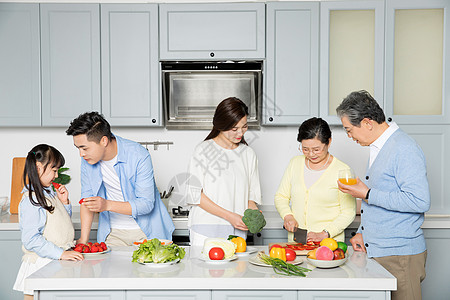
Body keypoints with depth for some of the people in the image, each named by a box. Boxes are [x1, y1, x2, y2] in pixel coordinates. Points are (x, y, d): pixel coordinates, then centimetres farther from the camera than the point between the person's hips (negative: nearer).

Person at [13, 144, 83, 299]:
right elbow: (31, 239, -22)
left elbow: (62, 223, 23)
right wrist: (61, 253, -26)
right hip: (40, 264, -8)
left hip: (56, 261, 8)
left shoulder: (49, 193, 11)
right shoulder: (31, 201, -16)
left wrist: (64, 202, 7)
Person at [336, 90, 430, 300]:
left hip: (400, 256, -9)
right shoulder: (378, 148, 15)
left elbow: (419, 201, -23)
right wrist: (362, 233, 14)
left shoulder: (404, 149, -15)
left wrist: (367, 194, -19)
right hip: (375, 252, 9)